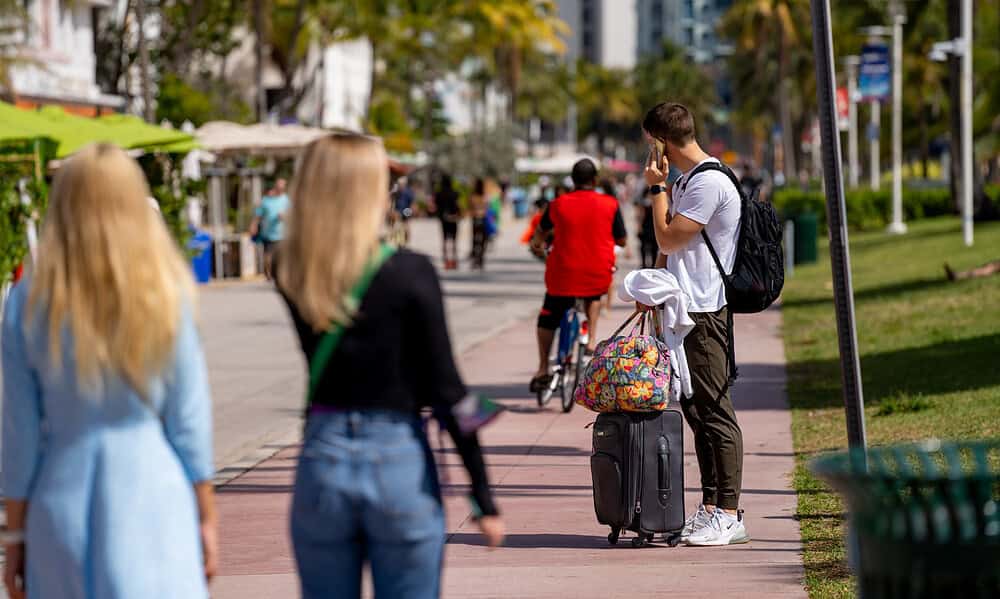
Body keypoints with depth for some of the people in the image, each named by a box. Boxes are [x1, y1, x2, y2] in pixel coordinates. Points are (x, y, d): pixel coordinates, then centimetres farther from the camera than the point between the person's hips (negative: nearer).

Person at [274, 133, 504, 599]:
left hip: (322, 461, 3)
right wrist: (484, 498, -3)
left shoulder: (291, 276, -1)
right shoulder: (409, 274, -11)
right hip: (399, 461, -3)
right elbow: (445, 390, -9)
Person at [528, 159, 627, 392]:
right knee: (594, 297, 34)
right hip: (598, 275, 0)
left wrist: (537, 244, 41)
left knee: (548, 318, 19)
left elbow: (541, 231, 18)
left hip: (563, 274, 0)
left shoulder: (558, 204, -1)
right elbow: (621, 240, 5)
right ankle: (592, 338, 16)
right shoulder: (610, 204, -4)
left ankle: (543, 370, 16)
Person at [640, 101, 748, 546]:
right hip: (683, 309, 10)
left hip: (704, 313, -10)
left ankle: (729, 515, -5)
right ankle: (710, 507, 16)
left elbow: (668, 239, -16)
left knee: (715, 411, -7)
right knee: (696, 410, 11)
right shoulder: (685, 180, 18)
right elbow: (668, 248, 24)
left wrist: (657, 188, -6)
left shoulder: (709, 183, -15)